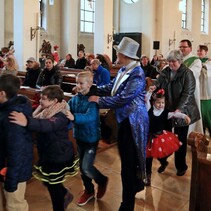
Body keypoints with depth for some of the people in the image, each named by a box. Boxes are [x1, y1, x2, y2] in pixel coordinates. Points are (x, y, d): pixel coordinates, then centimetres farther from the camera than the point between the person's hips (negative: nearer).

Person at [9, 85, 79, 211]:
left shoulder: (60, 116, -29)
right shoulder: (45, 112, -1)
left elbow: (47, 125, -48)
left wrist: (27, 122, -64)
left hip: (59, 157, -9)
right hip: (48, 154, 9)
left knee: (53, 186, 8)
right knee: (49, 182, 24)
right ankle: (66, 195, 50)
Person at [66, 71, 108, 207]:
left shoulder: (93, 100, -19)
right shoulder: (74, 99, -2)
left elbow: (91, 116, -35)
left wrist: (74, 117, -50)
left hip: (91, 138, -6)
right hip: (79, 136, 6)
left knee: (87, 167, -6)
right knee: (82, 166, 16)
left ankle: (102, 180, 26)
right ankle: (89, 191, 37)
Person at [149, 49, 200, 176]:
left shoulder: (187, 73, -11)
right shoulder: (165, 72, 3)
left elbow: (188, 93, -17)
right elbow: (159, 83, 8)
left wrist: (179, 109, -27)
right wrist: (154, 87, -18)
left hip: (182, 111, -4)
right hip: (166, 110, 4)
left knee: (181, 140, 9)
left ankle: (181, 166, 27)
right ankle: (163, 161, 29)